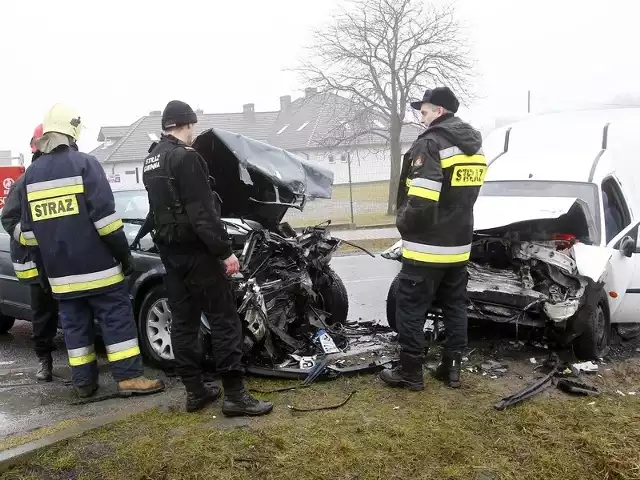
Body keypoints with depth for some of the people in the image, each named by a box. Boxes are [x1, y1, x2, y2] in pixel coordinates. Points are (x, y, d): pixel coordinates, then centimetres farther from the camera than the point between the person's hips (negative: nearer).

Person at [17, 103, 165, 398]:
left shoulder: (32, 173, 11)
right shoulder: (84, 164, -7)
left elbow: (28, 229, 14)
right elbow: (104, 216, -14)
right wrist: (124, 254, -9)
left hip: (59, 270, 6)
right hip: (96, 264, -5)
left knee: (74, 324, 12)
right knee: (117, 319, 0)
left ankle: (83, 382, 16)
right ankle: (129, 377, -1)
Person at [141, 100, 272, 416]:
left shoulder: (150, 161, 13)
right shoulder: (185, 157, -16)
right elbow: (202, 213, -21)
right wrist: (225, 251, -18)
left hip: (169, 250, 9)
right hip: (195, 250, -9)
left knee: (183, 321, 10)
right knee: (224, 320, -4)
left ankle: (194, 391, 16)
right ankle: (234, 395, -3)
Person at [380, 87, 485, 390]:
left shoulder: (431, 143, -17)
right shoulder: (475, 146, 12)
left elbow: (420, 199, -24)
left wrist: (403, 223, -8)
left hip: (427, 245, -9)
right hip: (459, 243, 9)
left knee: (411, 309, 1)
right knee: (455, 307, 15)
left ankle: (410, 372, 7)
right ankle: (452, 367, 22)